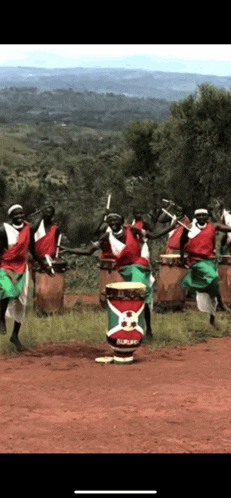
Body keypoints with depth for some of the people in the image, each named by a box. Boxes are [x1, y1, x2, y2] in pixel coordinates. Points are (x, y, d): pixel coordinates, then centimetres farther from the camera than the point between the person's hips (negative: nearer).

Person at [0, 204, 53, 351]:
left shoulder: (28, 229, 2)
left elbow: (33, 250, 14)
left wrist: (44, 265, 13)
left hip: (21, 269, 5)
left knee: (20, 304, 9)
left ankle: (15, 336, 24)